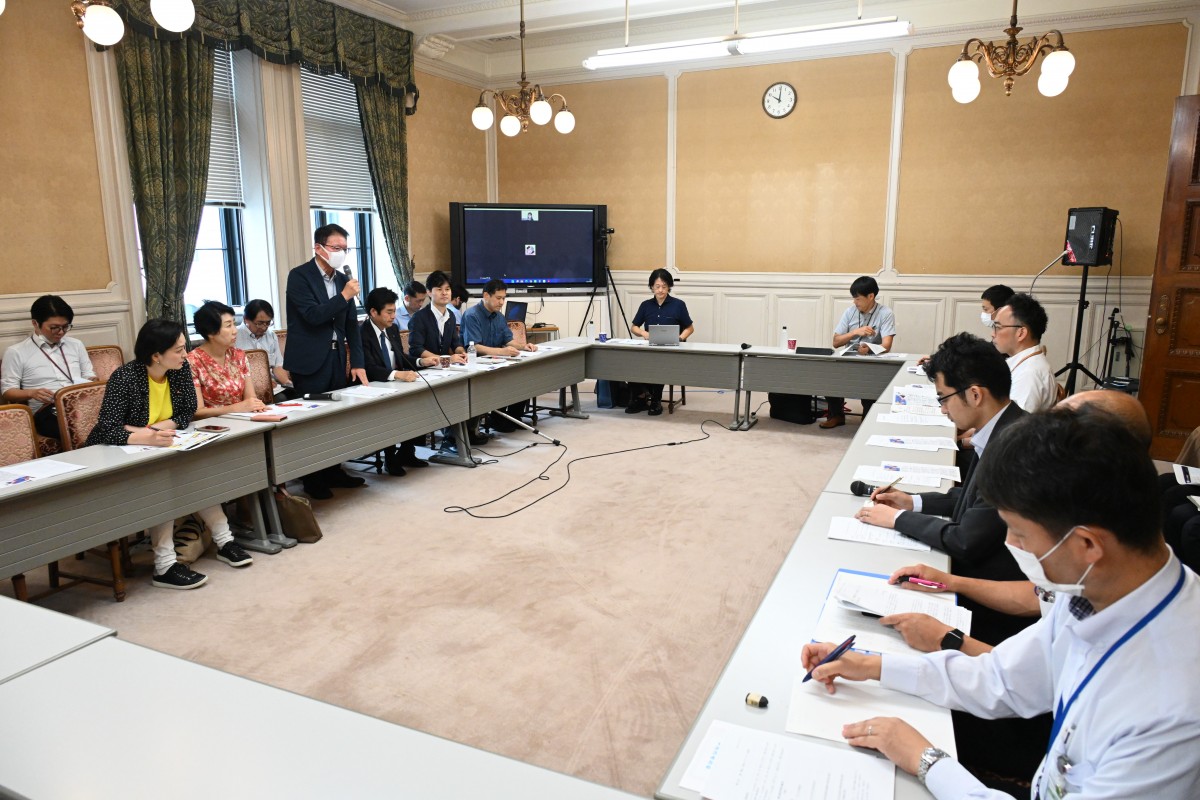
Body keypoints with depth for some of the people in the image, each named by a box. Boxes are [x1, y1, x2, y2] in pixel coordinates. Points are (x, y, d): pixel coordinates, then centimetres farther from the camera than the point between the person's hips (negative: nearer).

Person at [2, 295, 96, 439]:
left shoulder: (76, 345, 22)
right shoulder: (16, 352, 9)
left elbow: (89, 376, 23)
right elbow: (7, 391, 8)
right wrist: (32, 393, -13)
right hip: (48, 413, -4)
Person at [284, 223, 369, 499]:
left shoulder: (343, 279, 10)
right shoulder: (299, 276, -8)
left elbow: (351, 324, 10)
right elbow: (313, 315, -19)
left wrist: (357, 362, 5)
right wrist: (344, 296, -18)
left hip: (336, 357, 6)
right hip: (310, 360, -6)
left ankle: (333, 472, 22)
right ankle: (312, 480, 12)